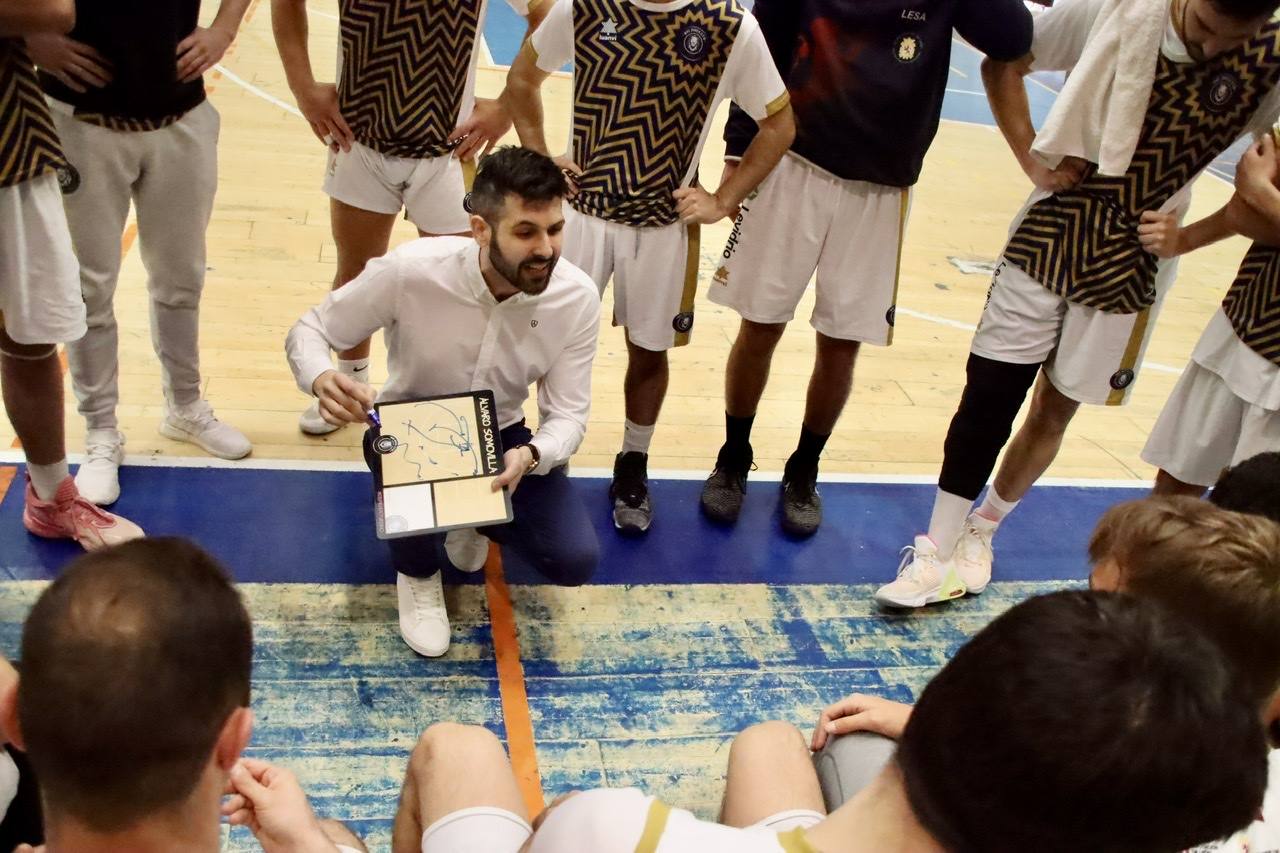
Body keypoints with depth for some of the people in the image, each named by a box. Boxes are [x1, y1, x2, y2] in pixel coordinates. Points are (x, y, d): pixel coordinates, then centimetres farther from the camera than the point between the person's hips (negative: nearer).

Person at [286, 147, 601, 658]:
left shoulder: (578, 299, -21)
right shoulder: (411, 270, -29)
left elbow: (568, 414, -16)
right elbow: (310, 331, -16)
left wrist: (530, 456, -39)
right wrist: (321, 379, -40)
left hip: (501, 438, 2)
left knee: (576, 560, -17)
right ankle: (418, 574, -3)